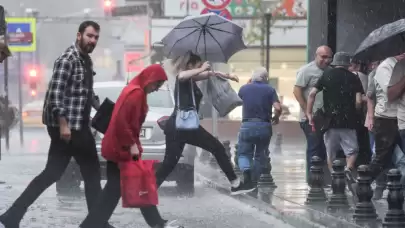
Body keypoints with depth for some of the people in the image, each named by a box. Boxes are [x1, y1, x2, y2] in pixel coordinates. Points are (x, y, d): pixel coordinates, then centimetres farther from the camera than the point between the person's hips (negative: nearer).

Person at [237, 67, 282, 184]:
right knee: (260, 156, 16)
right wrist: (275, 118, 10)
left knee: (243, 153, 10)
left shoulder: (244, 88, 5)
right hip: (264, 126, 0)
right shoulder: (270, 90, 0)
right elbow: (278, 108, -11)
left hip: (247, 125, 0)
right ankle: (253, 182, 13)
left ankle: (245, 169, -21)